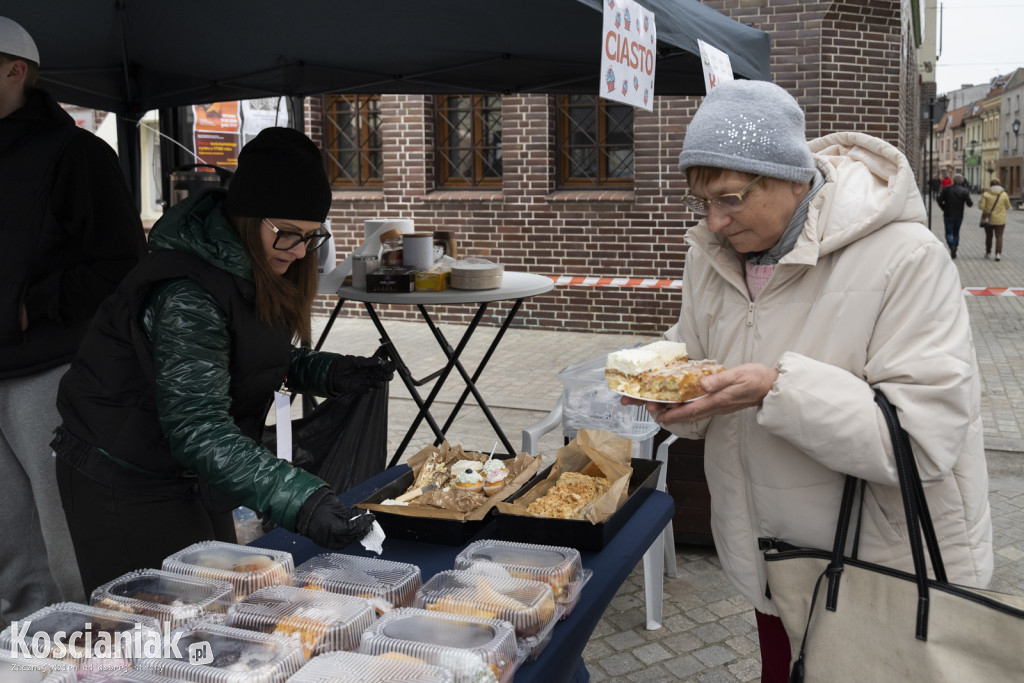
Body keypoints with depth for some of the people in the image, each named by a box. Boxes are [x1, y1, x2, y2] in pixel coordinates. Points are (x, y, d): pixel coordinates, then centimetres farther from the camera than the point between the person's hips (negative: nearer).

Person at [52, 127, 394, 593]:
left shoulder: (255, 272, -2)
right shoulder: (186, 296, -30)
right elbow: (195, 427, -37)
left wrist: (327, 372, -7)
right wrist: (300, 502, -47)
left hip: (192, 473, 9)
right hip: (124, 481, -9)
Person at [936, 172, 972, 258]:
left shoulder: (947, 190, -4)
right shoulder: (964, 191, -5)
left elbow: (940, 200, -5)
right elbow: (969, 203, -6)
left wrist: (944, 209, 7)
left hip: (948, 215, -1)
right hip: (959, 216, 1)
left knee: (948, 233, 3)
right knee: (956, 233, 14)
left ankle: (952, 246, -25)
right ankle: (954, 253, 13)